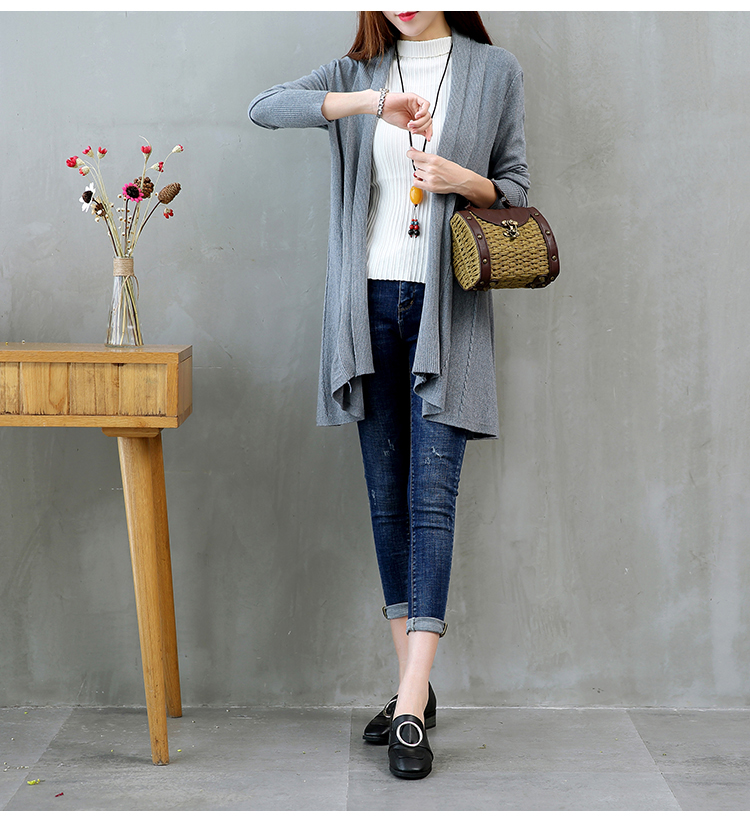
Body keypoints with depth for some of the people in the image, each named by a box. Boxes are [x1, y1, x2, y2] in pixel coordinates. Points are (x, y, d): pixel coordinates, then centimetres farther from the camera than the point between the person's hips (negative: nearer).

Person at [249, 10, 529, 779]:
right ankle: (412, 688, 16)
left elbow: (516, 186, 11)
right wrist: (371, 102, -20)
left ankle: (412, 708, -11)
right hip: (368, 303, 3)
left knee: (431, 495, -10)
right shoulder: (356, 73, 11)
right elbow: (264, 106, -7)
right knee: (386, 498, 5)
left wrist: (464, 181, -11)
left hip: (445, 305, -3)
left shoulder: (493, 71, 8)